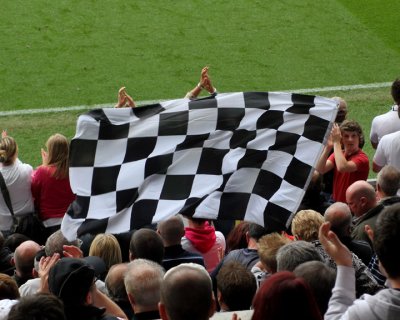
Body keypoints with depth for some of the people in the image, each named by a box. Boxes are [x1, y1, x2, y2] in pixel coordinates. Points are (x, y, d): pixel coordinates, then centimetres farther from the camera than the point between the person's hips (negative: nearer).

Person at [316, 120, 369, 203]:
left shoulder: (362, 158, -10)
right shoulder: (338, 154, 10)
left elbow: (342, 167, -29)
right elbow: (320, 170, -5)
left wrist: (336, 142, -21)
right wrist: (328, 146, -13)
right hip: (335, 202, 6)